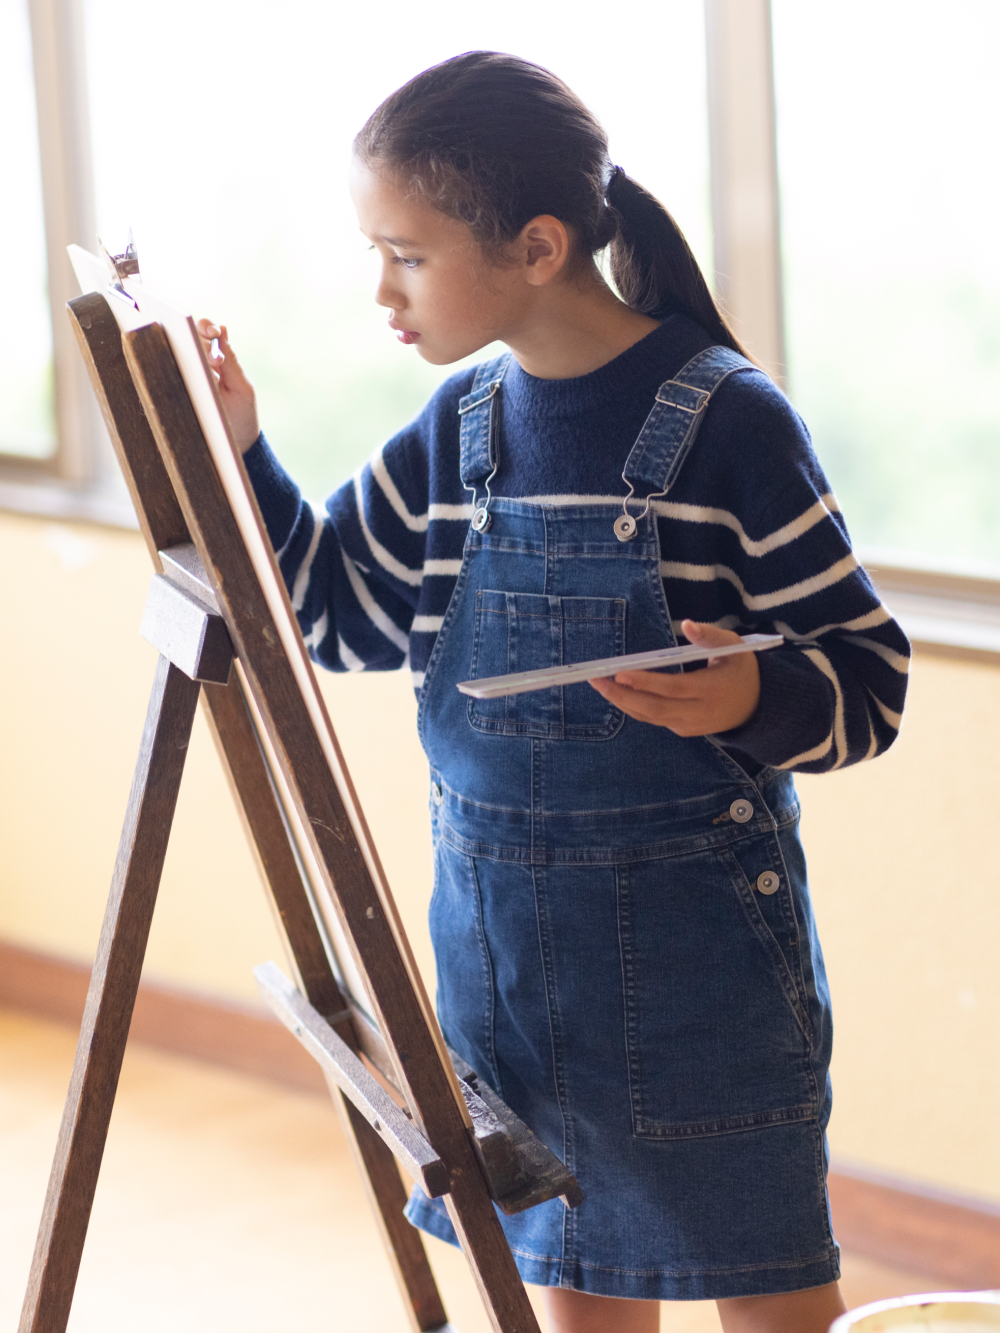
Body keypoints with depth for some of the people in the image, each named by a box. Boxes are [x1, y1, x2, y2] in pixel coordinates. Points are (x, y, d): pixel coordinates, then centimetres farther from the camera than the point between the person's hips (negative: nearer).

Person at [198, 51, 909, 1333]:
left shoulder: (724, 420, -14)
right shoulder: (456, 431, 4)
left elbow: (868, 674, -11)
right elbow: (339, 611, 14)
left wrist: (752, 699, -31)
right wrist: (237, 457, 2)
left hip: (693, 927, -5)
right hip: (499, 929, 6)